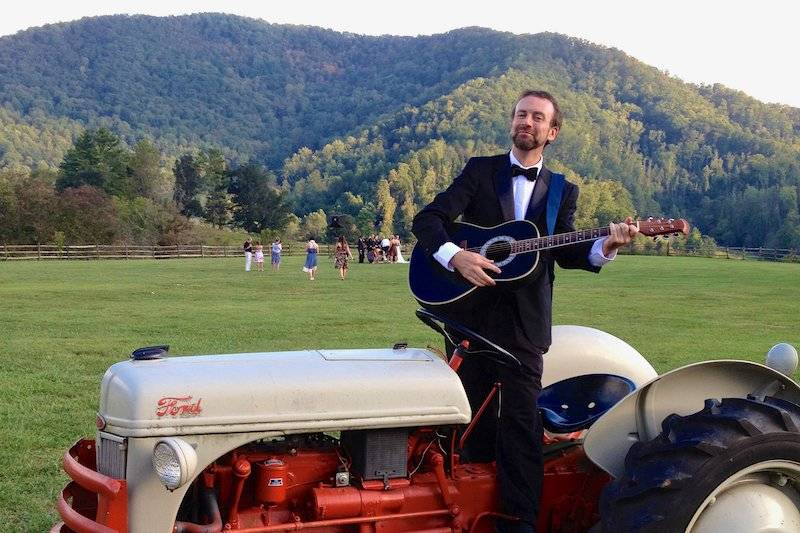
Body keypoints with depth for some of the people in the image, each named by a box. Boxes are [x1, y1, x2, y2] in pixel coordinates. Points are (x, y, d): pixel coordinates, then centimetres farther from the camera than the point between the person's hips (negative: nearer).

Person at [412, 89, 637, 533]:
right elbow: (427, 219, -4)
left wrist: (605, 247, -20)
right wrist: (454, 255, -23)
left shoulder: (562, 191, 11)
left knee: (521, 422, -4)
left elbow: (567, 252, 0)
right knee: (474, 417, 9)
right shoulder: (480, 171, 6)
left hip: (524, 321, 0)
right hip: (470, 311, 0)